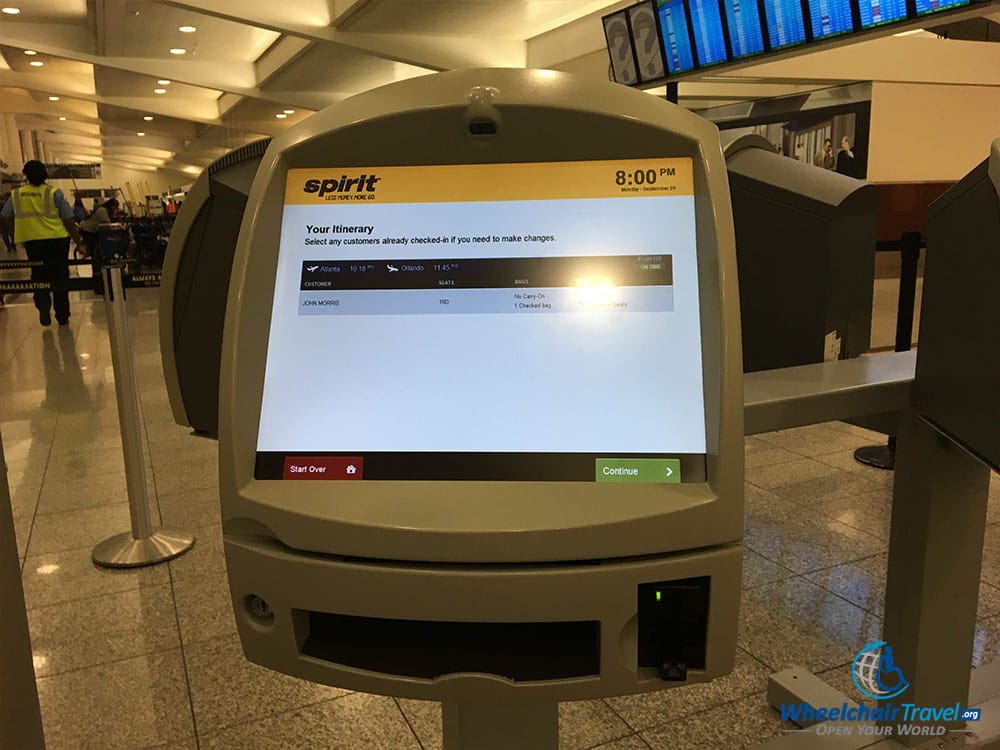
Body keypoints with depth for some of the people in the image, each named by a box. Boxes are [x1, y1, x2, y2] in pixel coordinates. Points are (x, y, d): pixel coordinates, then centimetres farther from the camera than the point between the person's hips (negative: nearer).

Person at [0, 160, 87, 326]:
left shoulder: (16, 195, 4)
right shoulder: (54, 193, -5)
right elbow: (68, 220, -7)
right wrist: (79, 243, -1)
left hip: (31, 241, 2)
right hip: (57, 239, -2)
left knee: (39, 276, 15)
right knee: (59, 277, 9)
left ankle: (43, 306, -6)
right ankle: (62, 316, 14)